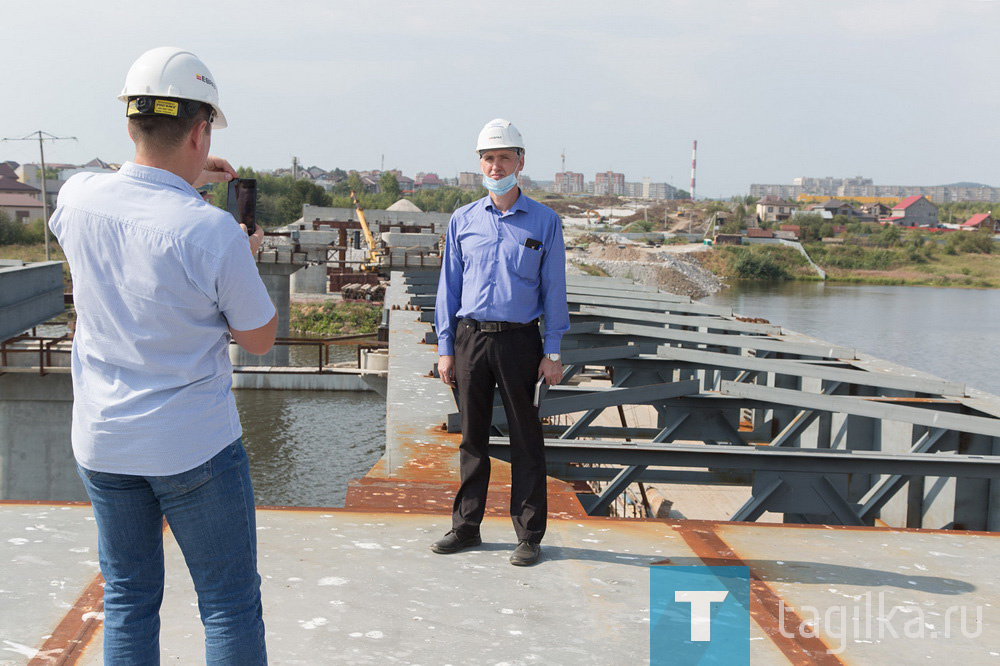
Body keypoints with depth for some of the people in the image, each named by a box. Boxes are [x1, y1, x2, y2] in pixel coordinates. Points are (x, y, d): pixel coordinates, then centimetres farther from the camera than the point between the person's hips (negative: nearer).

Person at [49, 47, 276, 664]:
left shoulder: (79, 197, -6)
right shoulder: (213, 231, -20)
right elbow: (261, 337, -7)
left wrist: (182, 178, 21)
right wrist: (248, 258, 7)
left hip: (101, 444, 5)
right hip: (196, 448, -5)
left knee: (128, 600, 17)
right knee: (230, 604, 8)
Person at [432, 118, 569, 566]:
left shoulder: (544, 222, 3)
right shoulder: (463, 221, 9)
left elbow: (554, 290, 3)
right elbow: (449, 287, 11)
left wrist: (553, 352, -3)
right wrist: (445, 348, 5)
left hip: (519, 340, -2)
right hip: (470, 338, 2)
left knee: (525, 439, 3)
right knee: (472, 436, 10)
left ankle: (529, 535, 12)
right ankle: (466, 526, 21)